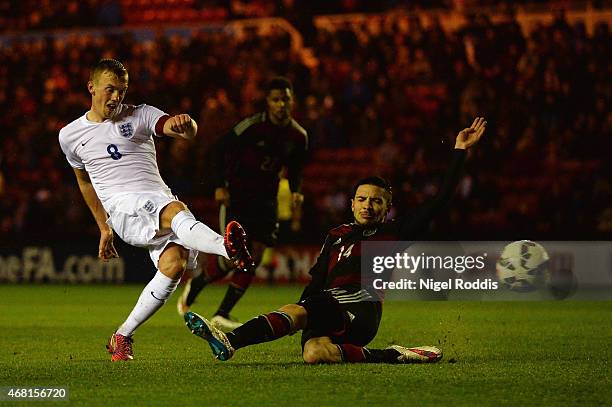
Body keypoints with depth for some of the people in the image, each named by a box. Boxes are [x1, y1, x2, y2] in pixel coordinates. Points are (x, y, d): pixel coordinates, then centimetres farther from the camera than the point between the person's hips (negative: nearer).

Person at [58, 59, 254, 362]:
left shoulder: (140, 116, 10)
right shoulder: (70, 136, 16)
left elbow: (189, 133, -7)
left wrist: (186, 125, -33)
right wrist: (103, 228, 31)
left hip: (159, 200, 2)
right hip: (122, 209, -2)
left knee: (174, 263, -27)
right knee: (177, 211, -35)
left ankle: (122, 337, -12)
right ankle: (228, 248, -67)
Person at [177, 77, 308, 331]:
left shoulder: (298, 136, -1)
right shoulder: (251, 127, -16)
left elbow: (294, 167, 15)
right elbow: (222, 149, -8)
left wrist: (295, 191, -3)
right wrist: (220, 185, -15)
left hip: (266, 198, 5)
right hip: (236, 194, -5)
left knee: (255, 258, -5)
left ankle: (222, 315, 3)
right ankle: (194, 286, 17)